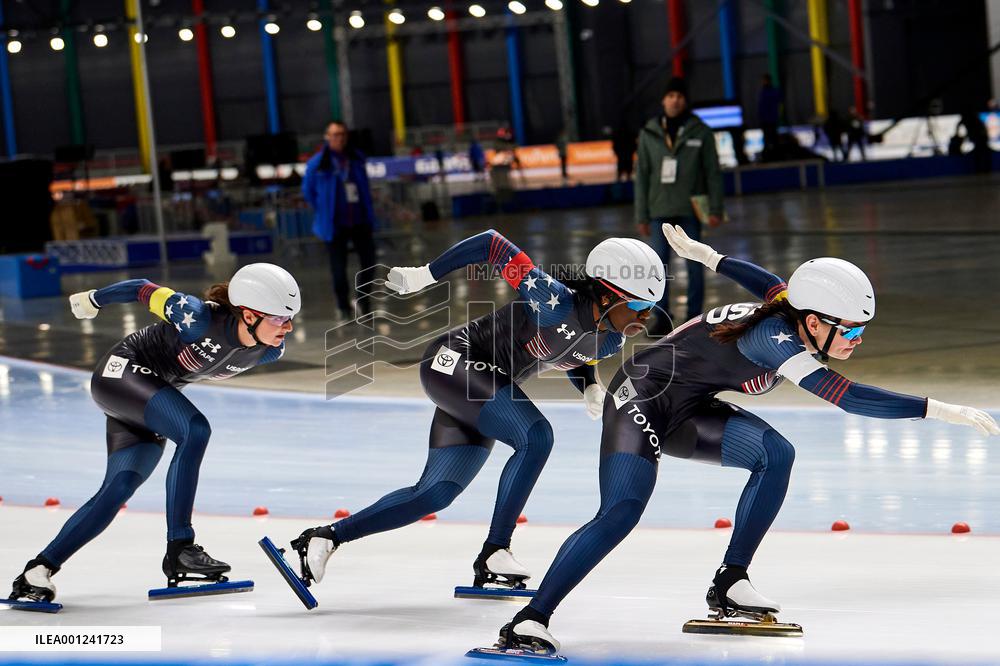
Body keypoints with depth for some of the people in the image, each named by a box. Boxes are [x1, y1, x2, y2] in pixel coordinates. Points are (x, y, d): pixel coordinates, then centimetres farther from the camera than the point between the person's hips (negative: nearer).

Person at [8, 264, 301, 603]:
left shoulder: (270, 352, -12)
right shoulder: (199, 318, -33)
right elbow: (145, 290, -16)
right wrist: (93, 300, 1)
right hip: (121, 371, -8)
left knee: (118, 489, -2)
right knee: (195, 429, -30)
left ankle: (37, 571, 5)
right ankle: (178, 549, -29)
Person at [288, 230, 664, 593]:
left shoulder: (610, 340, -3)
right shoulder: (556, 301, -29)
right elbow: (493, 244, -24)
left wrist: (590, 389, -2)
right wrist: (424, 276, -19)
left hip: (486, 388, 9)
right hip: (454, 362, -9)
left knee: (435, 495, 7)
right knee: (535, 437, -28)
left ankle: (327, 537, 16)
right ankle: (493, 555, -20)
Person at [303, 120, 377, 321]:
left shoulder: (356, 159, 2)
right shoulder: (317, 164, -9)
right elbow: (308, 191, 5)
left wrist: (368, 212, 12)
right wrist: (323, 212, 4)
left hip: (360, 221, 3)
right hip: (335, 225, -3)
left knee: (369, 261, 4)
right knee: (339, 268, 3)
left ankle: (363, 297, 27)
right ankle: (344, 307, 18)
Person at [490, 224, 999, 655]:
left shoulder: (792, 311, -6)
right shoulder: (775, 337, -32)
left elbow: (773, 286, 18)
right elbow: (848, 397, -41)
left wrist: (704, 254, 34)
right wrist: (940, 411, -43)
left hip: (684, 410, 9)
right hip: (642, 396, -9)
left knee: (775, 454, -10)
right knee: (621, 512, -25)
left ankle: (729, 585, -4)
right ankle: (529, 622, -26)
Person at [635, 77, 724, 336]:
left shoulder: (700, 132, -1)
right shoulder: (649, 134, 4)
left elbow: (713, 173, 0)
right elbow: (642, 175, 6)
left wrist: (715, 209, -7)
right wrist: (641, 215, 3)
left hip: (691, 210, -1)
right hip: (661, 210, 1)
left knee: (694, 265, 3)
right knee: (659, 266, 0)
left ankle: (694, 317, 11)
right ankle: (662, 317, 9)